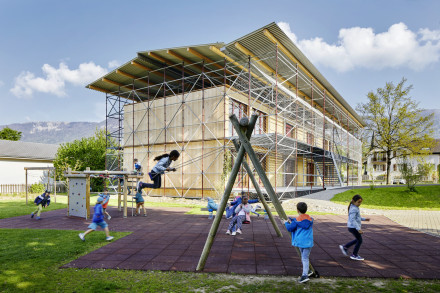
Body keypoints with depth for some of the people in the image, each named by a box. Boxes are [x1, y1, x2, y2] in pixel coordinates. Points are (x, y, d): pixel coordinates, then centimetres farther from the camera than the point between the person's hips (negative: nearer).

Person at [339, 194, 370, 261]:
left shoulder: (356, 208, 10)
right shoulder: (353, 209, -21)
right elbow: (352, 220, -27)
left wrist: (364, 219, 17)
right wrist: (358, 229, -29)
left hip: (354, 227, 10)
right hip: (353, 227, -10)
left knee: (358, 240, 20)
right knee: (359, 240, 2)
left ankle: (345, 247, 25)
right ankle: (354, 255, 15)